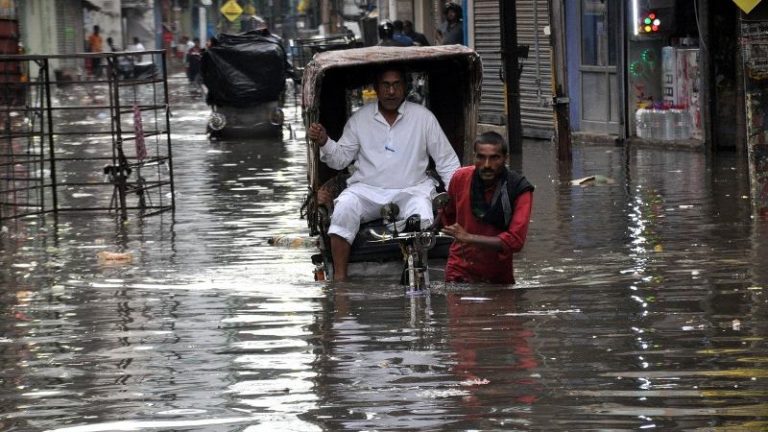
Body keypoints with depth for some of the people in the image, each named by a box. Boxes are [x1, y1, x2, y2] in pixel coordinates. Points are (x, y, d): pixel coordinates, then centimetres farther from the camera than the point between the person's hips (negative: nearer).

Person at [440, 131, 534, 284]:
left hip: (498, 276, -1)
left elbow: (515, 241, -25)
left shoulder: (519, 190, -16)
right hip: (459, 273, 1)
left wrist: (468, 238, -29)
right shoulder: (460, 178, -6)